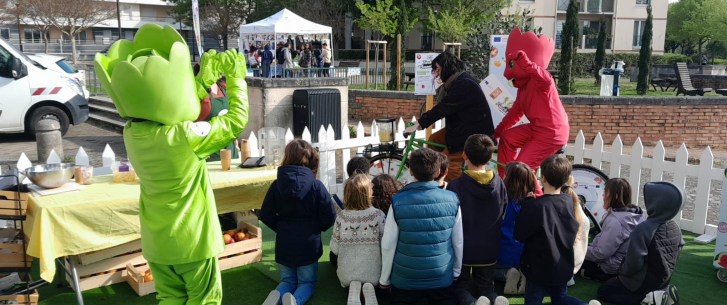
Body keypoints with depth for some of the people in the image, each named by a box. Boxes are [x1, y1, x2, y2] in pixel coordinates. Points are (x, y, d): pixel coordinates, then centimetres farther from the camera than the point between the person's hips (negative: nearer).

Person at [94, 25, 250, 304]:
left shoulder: (132, 132, -6)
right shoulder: (184, 137, -27)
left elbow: (175, 106, 10)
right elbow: (236, 121, -16)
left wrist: (205, 79, 4)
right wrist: (236, 78, -5)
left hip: (156, 242, 6)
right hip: (192, 240, -6)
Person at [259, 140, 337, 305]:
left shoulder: (277, 185, -9)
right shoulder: (316, 185, -13)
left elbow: (266, 215, -4)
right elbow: (329, 217, -10)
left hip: (283, 244, 2)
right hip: (308, 244, -2)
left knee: (288, 281, 22)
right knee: (307, 282, 16)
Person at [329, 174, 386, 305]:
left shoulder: (341, 217, -11)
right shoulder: (378, 215, -14)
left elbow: (334, 249, -5)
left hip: (347, 273, 1)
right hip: (372, 273, -1)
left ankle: (353, 286, -1)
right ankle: (370, 286, -3)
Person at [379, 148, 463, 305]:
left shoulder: (398, 202, -14)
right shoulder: (452, 200, -8)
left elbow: (388, 245, -8)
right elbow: (459, 242, 0)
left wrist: (384, 279, 5)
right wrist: (457, 272, 16)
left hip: (405, 278, 0)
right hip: (442, 277, 1)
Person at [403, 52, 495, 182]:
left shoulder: (463, 84, -22)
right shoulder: (457, 81, 10)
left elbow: (443, 108, -25)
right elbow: (444, 108, 11)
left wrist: (418, 124, -21)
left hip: (474, 131, -10)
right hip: (462, 127, 10)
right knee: (433, 140, 9)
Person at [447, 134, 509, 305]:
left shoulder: (455, 185, -19)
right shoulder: (499, 183, -5)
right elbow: (503, 218, 4)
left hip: (462, 248, -3)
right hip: (488, 249, 3)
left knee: (460, 286, 15)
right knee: (486, 286, 19)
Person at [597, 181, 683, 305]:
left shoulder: (644, 228, -30)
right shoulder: (675, 227, -7)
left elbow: (633, 262, -28)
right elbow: (676, 254, 8)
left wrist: (622, 271, -8)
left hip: (643, 281, -7)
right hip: (664, 279, 8)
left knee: (603, 291, 8)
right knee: (616, 282, 28)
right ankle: (662, 292, 8)